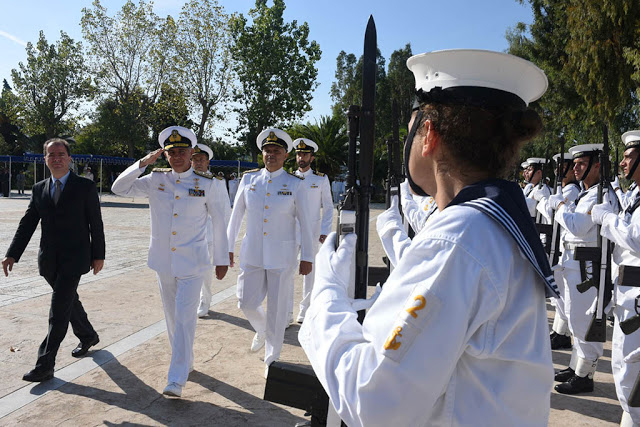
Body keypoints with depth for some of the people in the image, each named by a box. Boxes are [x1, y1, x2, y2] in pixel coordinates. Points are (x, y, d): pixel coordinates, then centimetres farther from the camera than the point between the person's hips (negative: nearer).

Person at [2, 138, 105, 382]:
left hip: (74, 258, -5)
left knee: (59, 309, -10)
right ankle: (88, 337, 41)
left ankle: (45, 365, -6)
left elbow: (96, 224, -2)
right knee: (69, 301, 19)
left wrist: (98, 256, -3)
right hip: (49, 260, 5)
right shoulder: (39, 189, 9)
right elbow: (27, 224, 7)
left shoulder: (85, 187, -3)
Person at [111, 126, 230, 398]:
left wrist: (222, 260, 2)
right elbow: (119, 188, 1)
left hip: (192, 262, -4)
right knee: (172, 317, 15)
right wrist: (143, 163, -10)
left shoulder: (207, 184, -5)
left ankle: (177, 379, 0)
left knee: (184, 318, -8)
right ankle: (186, 363, 34)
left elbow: (219, 222, 0)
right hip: (163, 261, 4)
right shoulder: (156, 180, 3)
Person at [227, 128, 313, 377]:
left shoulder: (295, 184, -5)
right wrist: (227, 247, 10)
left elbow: (305, 223, -3)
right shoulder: (248, 179, 2)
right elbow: (236, 215, 9)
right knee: (246, 303, 6)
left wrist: (307, 258, -4)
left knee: (277, 309, 5)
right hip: (252, 253, 3)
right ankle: (261, 331, 41)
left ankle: (272, 359, 25)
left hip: (282, 256, -2)